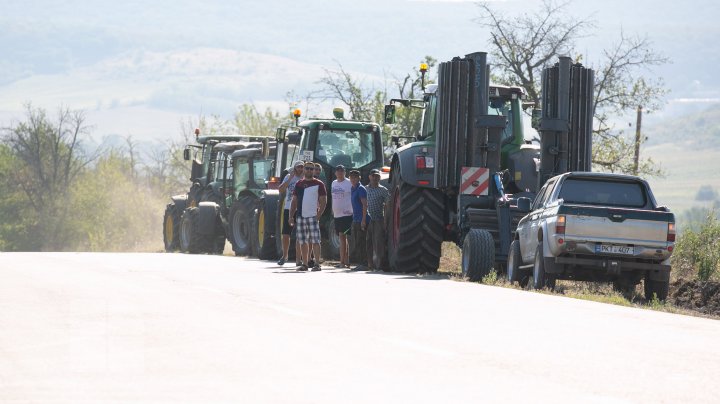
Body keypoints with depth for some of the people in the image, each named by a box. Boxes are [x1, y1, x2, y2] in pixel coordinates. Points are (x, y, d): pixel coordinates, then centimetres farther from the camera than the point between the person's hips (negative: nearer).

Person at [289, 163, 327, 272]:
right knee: (302, 242, 6)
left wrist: (318, 215, -12)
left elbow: (323, 201, -2)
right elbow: (294, 201, 18)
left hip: (313, 216, -5)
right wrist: (291, 216, 9)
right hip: (300, 217, 5)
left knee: (315, 241, -9)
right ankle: (305, 264, 12)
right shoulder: (299, 184, 15)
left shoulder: (319, 184, 2)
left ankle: (317, 264, -9)